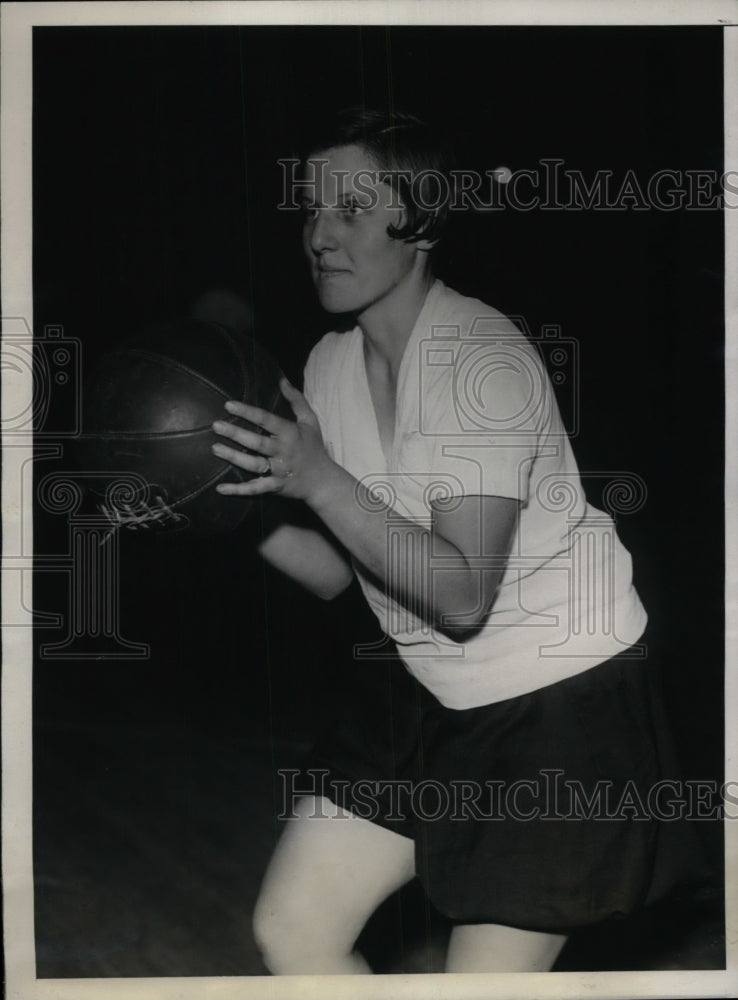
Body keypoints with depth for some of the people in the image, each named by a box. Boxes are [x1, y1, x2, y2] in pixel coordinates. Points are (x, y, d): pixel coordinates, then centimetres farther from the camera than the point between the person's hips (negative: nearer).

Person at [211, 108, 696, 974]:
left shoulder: (483, 358, -22)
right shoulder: (331, 363, 3)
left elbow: (463, 597, -29)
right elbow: (336, 570, 6)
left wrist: (320, 480, -33)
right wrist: (233, 502, -9)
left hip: (557, 697, -8)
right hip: (423, 690, 8)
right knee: (291, 929, 6)